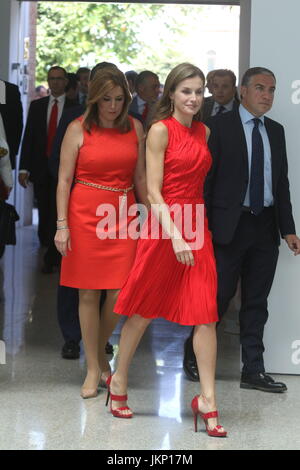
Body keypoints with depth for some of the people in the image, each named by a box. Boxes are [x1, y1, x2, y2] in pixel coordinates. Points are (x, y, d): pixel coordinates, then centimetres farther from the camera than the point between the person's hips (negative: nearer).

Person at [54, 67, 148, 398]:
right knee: (88, 293, 2)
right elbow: (64, 180, -2)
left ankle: (100, 350, 25)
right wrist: (62, 225, -8)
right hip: (85, 214, -2)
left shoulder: (134, 128, 6)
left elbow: (140, 178, 10)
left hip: (123, 214, 2)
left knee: (120, 293, -2)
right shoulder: (78, 129, -1)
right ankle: (94, 369, 13)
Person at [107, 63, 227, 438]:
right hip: (164, 226, -5)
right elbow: (154, 191, -12)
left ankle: (207, 399, -1)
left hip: (197, 227, 5)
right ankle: (119, 381, 27)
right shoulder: (161, 130, -7)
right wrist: (175, 235, -20)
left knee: (206, 315, -4)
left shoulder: (204, 132, 11)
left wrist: (193, 231, 7)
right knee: (143, 311, 9)